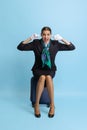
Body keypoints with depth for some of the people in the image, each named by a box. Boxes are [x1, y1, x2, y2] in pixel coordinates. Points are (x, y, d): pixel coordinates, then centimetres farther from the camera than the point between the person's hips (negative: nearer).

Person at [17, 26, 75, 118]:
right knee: (42, 77, -35)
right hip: (38, 69, 0)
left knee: (48, 77, -35)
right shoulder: (36, 43, -4)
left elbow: (72, 47, -6)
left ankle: (52, 105, -26)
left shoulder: (55, 43, -2)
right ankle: (36, 105, -27)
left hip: (50, 69, 0)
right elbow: (20, 47, -9)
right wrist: (30, 39, -20)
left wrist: (62, 39, -18)